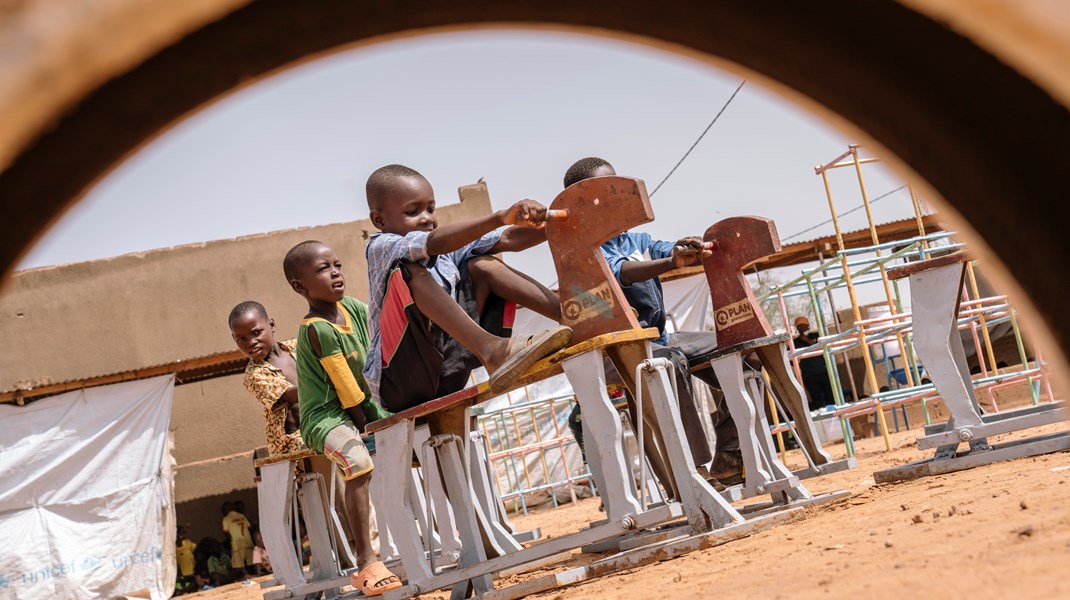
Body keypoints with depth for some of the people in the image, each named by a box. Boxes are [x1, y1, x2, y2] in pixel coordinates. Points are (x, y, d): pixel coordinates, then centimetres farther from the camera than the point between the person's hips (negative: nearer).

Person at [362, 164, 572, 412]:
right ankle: (489, 349, -42)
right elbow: (435, 242, -26)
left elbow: (509, 240, 5)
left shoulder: (448, 251, 15)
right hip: (399, 385, -7)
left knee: (482, 265, 5)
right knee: (410, 272, -27)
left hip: (447, 378, 7)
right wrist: (500, 217, -37)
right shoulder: (380, 247, -6)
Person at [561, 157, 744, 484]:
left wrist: (706, 249, -25)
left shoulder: (637, 240, 14)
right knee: (670, 362, -38)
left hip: (661, 339, 8)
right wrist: (671, 262, -45)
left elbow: (674, 250, -1)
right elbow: (618, 272, -29)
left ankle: (728, 459, 5)